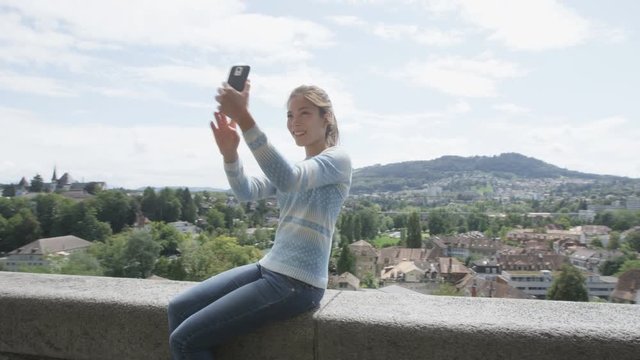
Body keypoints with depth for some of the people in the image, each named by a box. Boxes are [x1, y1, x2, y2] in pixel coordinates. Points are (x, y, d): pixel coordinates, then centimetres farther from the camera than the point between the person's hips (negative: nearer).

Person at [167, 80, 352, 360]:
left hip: (296, 283, -8)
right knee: (178, 309, 8)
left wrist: (244, 117, -36)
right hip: (268, 268, 8)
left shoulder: (337, 159, -8)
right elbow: (247, 192, -2)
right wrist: (229, 152, -21)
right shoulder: (292, 169, 16)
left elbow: (286, 181, -29)